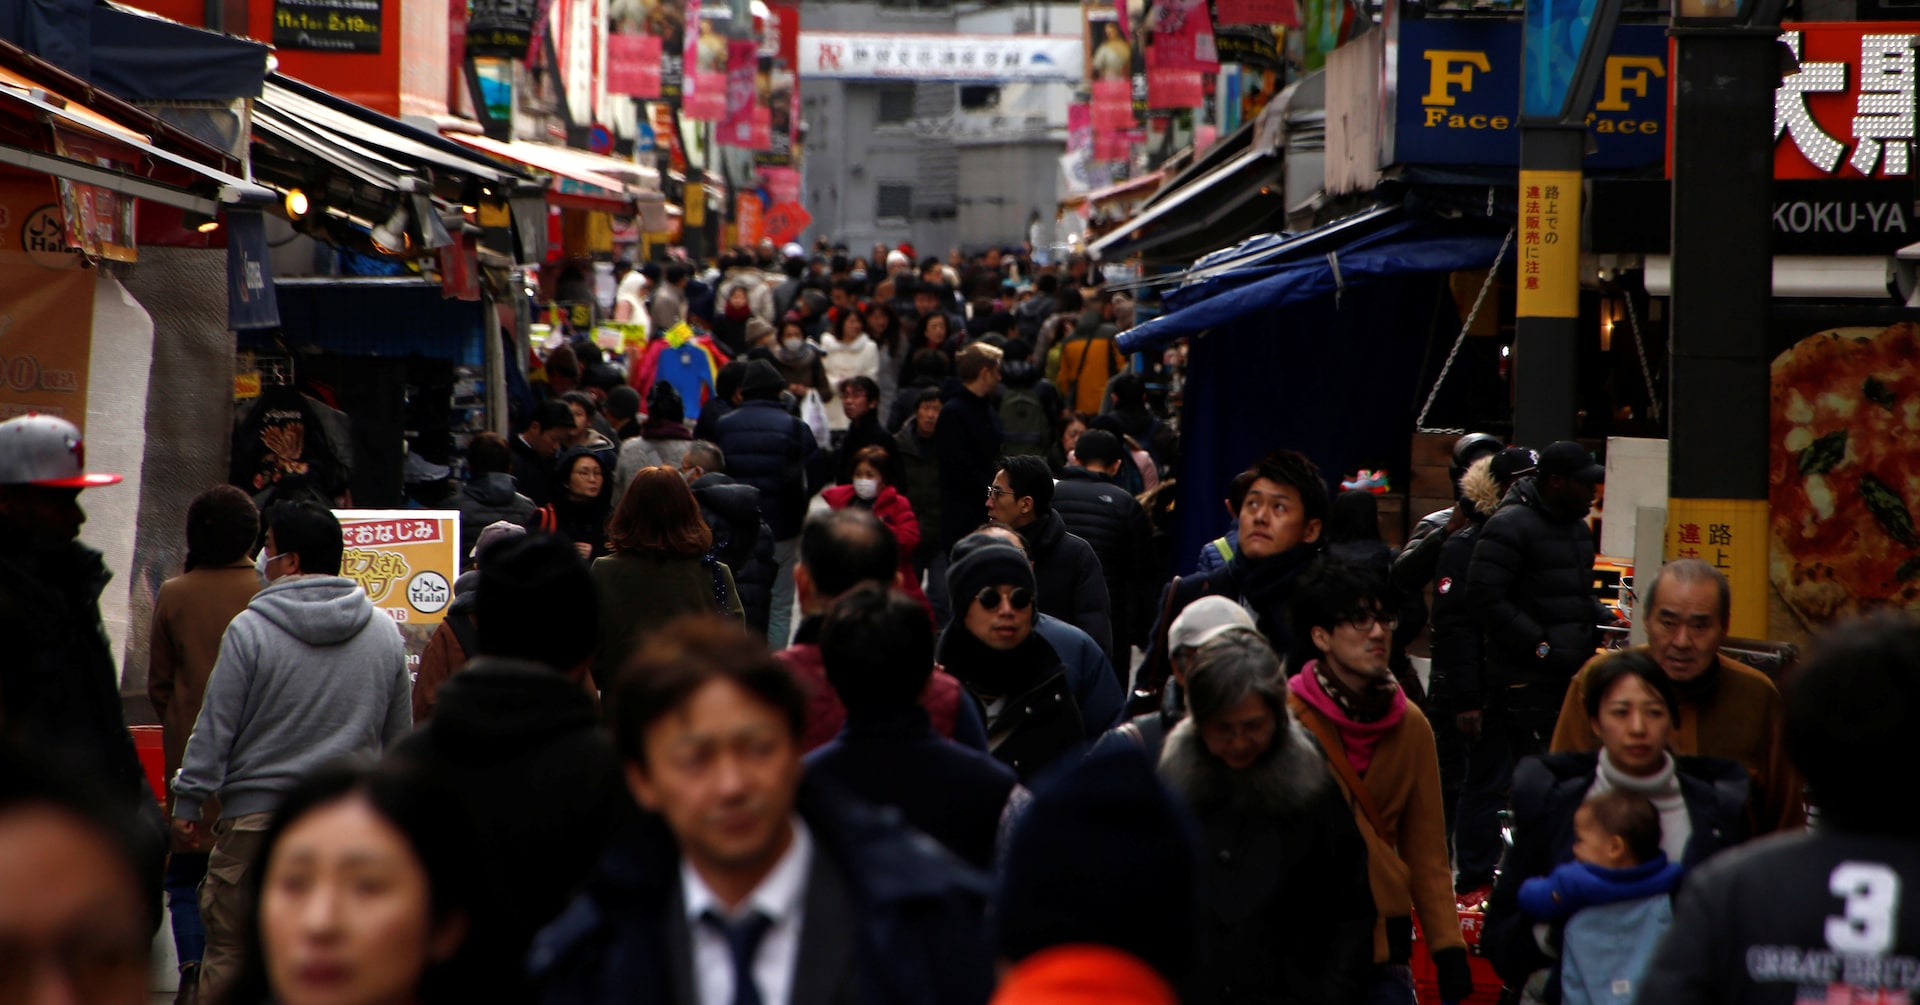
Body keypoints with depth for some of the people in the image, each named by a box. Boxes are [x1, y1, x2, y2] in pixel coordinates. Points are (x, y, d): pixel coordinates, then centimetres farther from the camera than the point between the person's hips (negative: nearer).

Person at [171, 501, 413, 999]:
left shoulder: (250, 629, -9)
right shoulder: (385, 632, 5)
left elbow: (216, 726, -7)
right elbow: (399, 736, 13)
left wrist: (188, 801, 0)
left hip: (257, 814, -4)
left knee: (229, 949, 2)